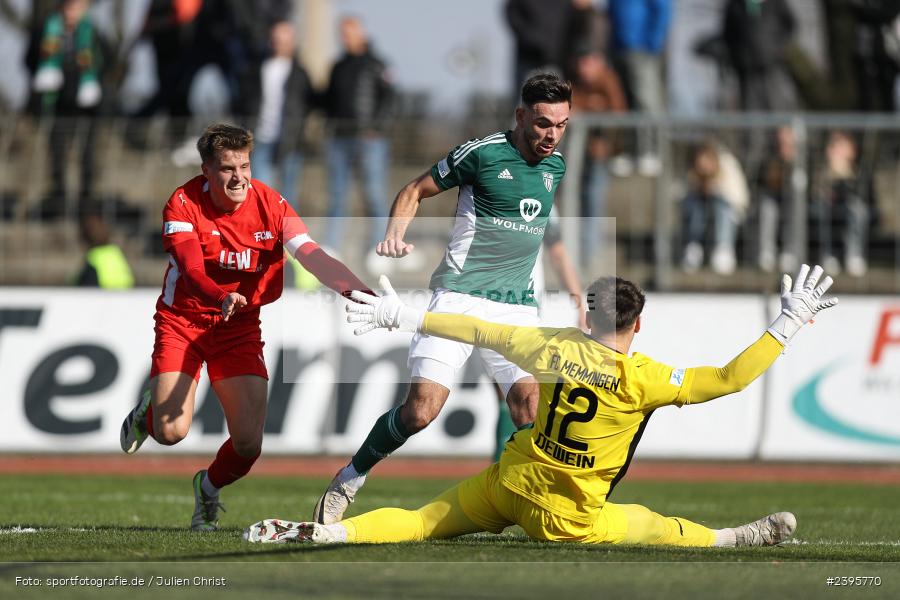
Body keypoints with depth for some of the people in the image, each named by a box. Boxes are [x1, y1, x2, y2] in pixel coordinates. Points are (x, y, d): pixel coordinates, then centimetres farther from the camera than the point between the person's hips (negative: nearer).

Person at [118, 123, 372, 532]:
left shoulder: (270, 205, -11)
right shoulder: (183, 204, -17)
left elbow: (312, 256, -21)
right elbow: (191, 271, -28)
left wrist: (355, 288, -39)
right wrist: (221, 297, -50)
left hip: (240, 327, 2)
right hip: (182, 320, -2)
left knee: (248, 443, -9)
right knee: (171, 433, -17)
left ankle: (209, 487, 26)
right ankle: (149, 410, 23)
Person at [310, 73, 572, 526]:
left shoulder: (556, 166, 11)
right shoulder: (483, 153, -7)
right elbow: (415, 191, 2)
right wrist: (395, 234, -16)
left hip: (517, 304, 5)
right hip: (459, 296, -5)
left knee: (530, 402, -16)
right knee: (422, 409, -13)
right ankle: (349, 480, 9)